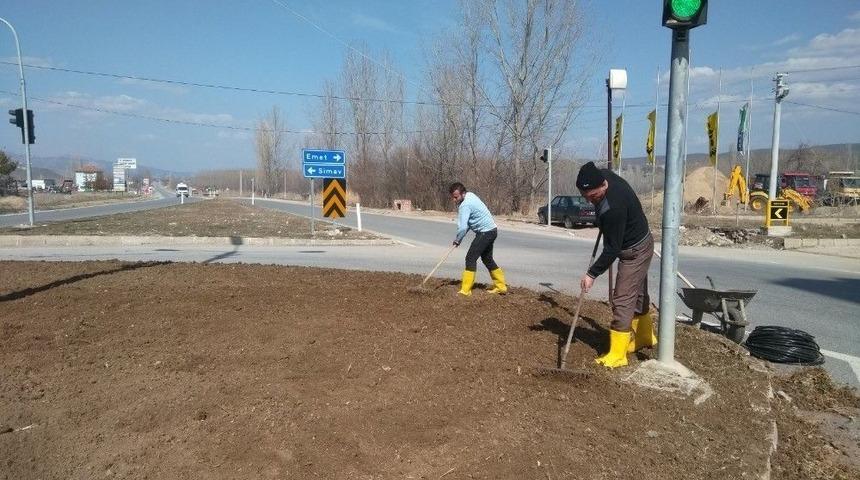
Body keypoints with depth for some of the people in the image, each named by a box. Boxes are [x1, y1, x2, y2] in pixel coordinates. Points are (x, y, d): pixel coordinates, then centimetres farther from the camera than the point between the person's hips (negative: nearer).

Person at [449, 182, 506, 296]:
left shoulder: (465, 205, -22)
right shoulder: (470, 195, 8)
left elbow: (462, 227, -27)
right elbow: (468, 222, 13)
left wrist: (457, 240, -9)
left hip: (485, 232, -10)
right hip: (491, 230, 10)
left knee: (471, 258, -9)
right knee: (487, 259, 20)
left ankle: (465, 290, -9)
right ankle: (501, 286, 29)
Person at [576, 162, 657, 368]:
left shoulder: (613, 207, -37)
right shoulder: (603, 175, -11)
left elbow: (612, 249, -30)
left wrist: (592, 274, -24)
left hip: (635, 251, -10)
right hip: (639, 244, 10)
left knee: (623, 300, -9)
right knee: (637, 294, 23)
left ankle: (617, 355, -4)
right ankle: (645, 337, 41)